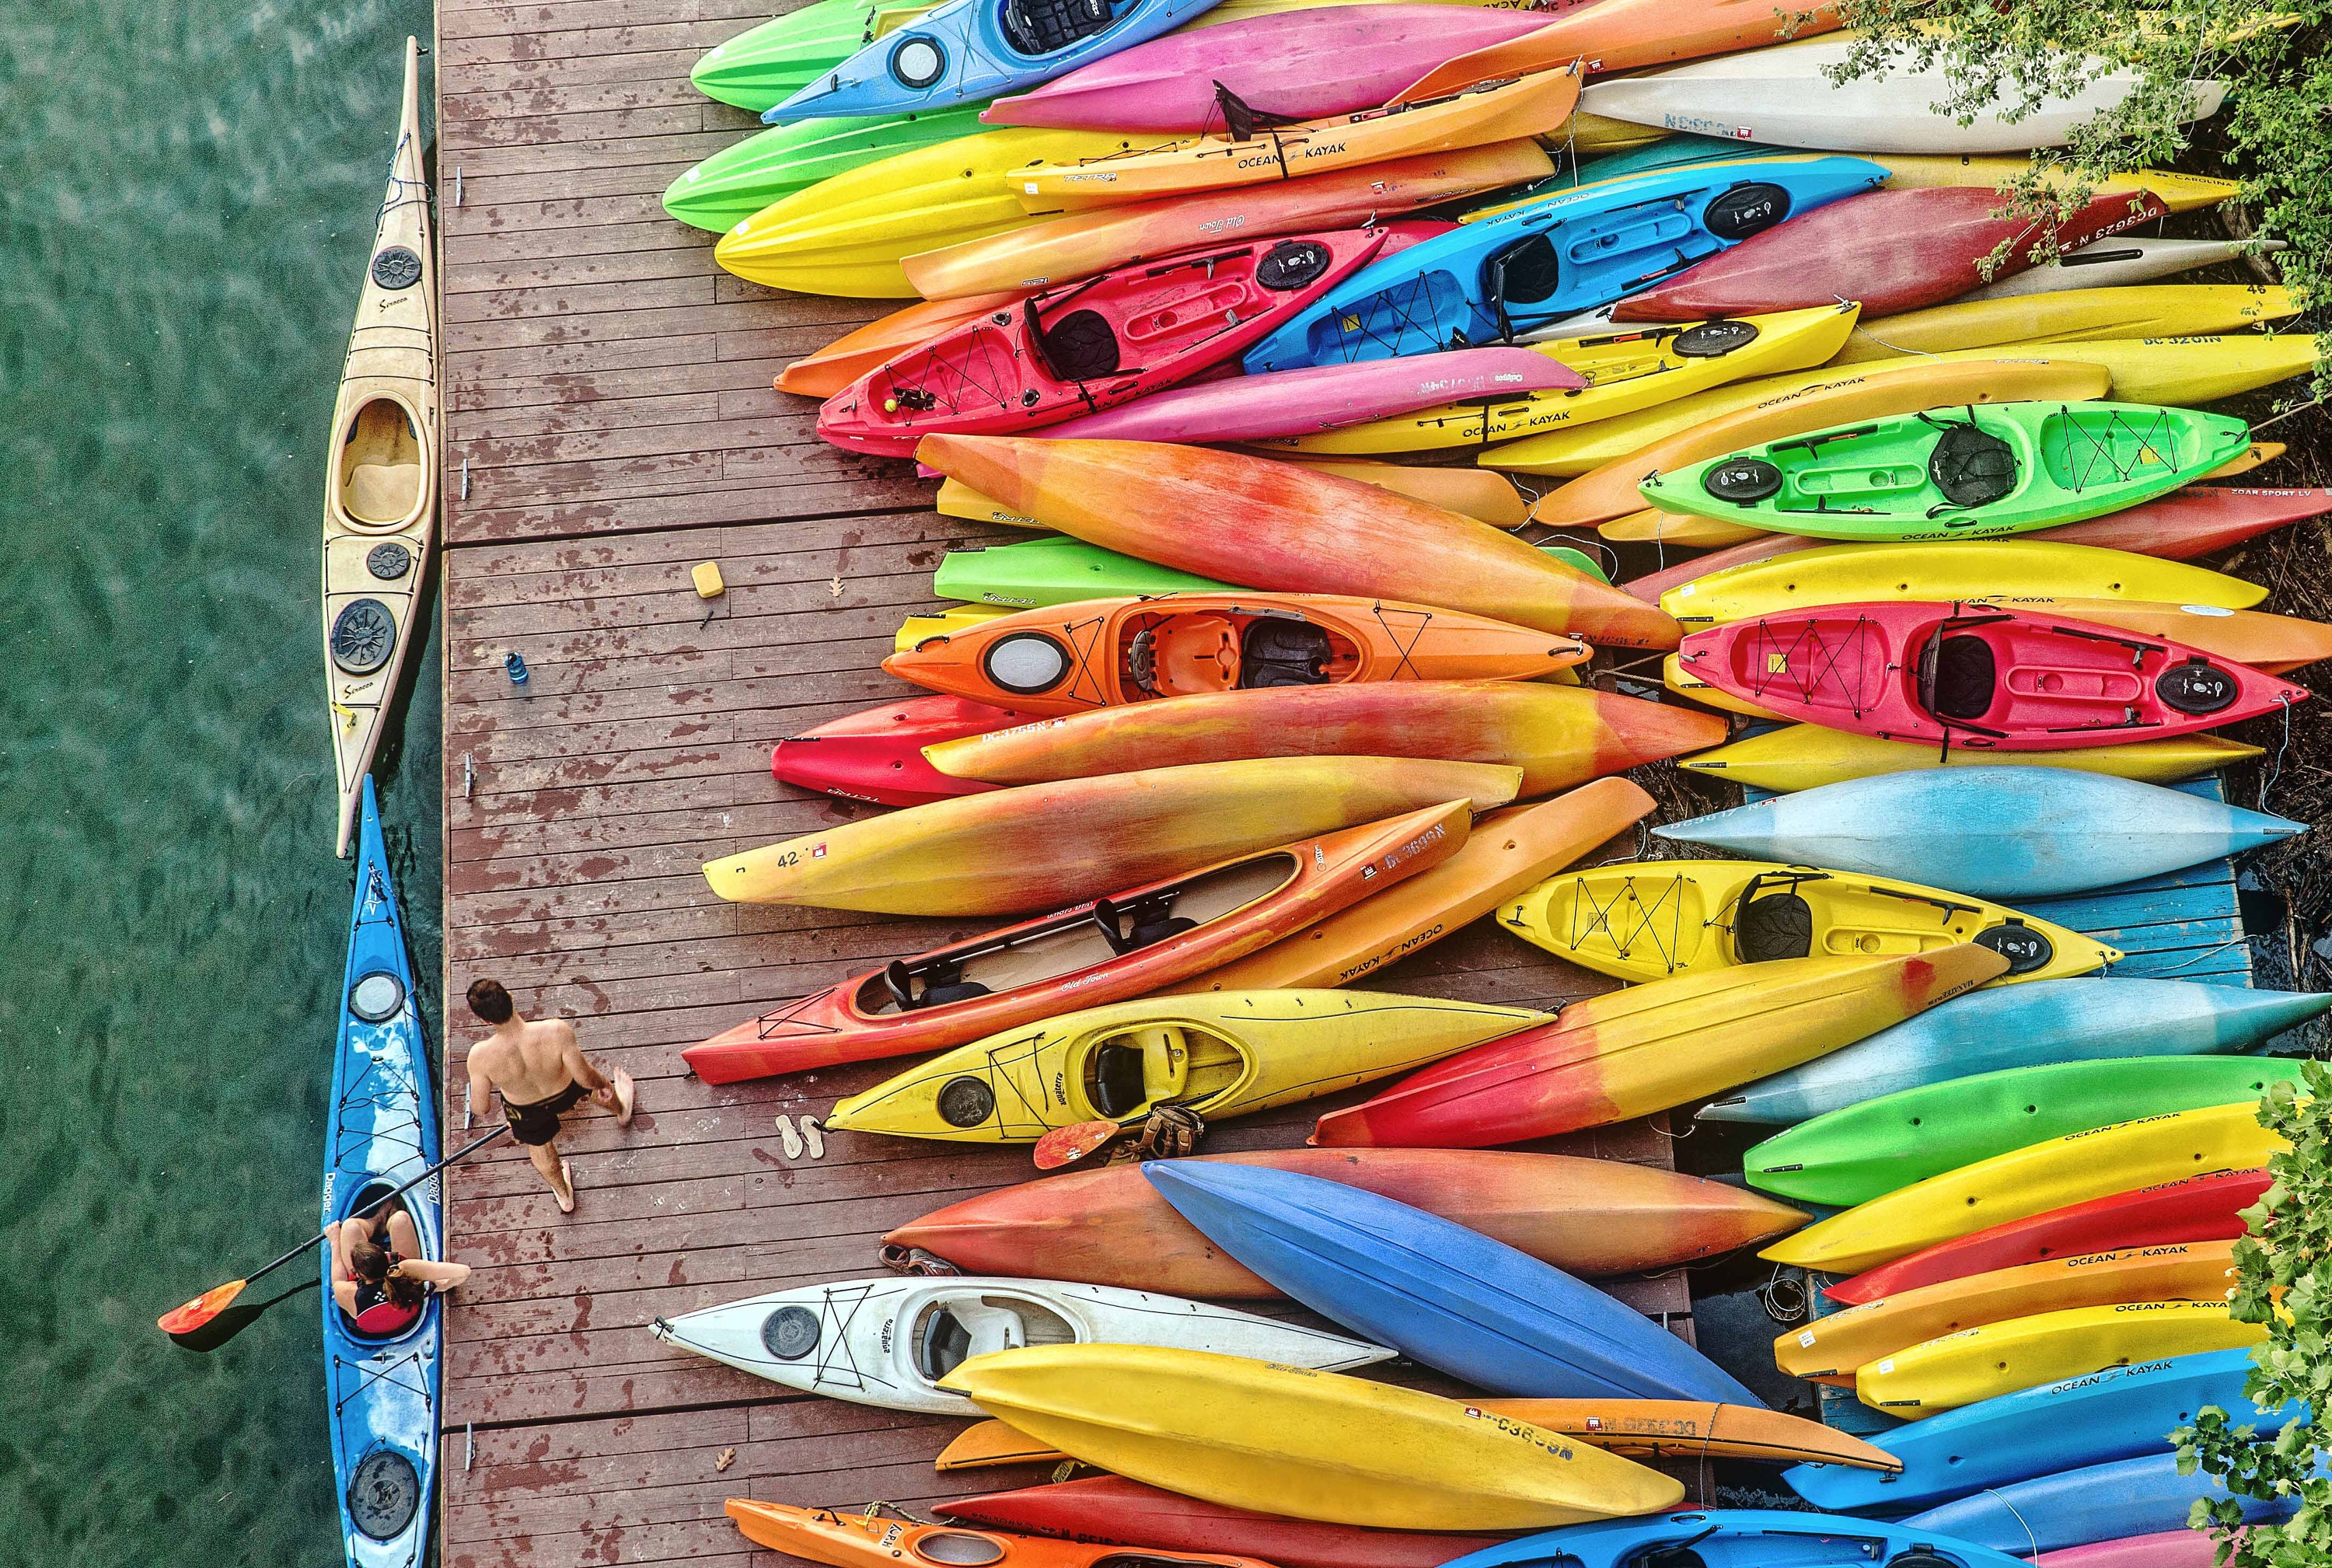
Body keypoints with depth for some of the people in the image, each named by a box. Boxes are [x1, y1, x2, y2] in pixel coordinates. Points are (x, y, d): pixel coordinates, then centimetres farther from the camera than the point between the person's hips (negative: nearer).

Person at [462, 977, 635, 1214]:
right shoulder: (557, 1032, -41)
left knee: (539, 1146, 34)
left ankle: (565, 1197, 62)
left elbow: (479, 1107, -23)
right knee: (594, 1085, 36)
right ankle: (621, 1109, 71)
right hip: (565, 1094, 0)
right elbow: (585, 1078, -29)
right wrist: (605, 1084, -5)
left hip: (526, 1112, 0)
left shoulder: (480, 1056, -39)